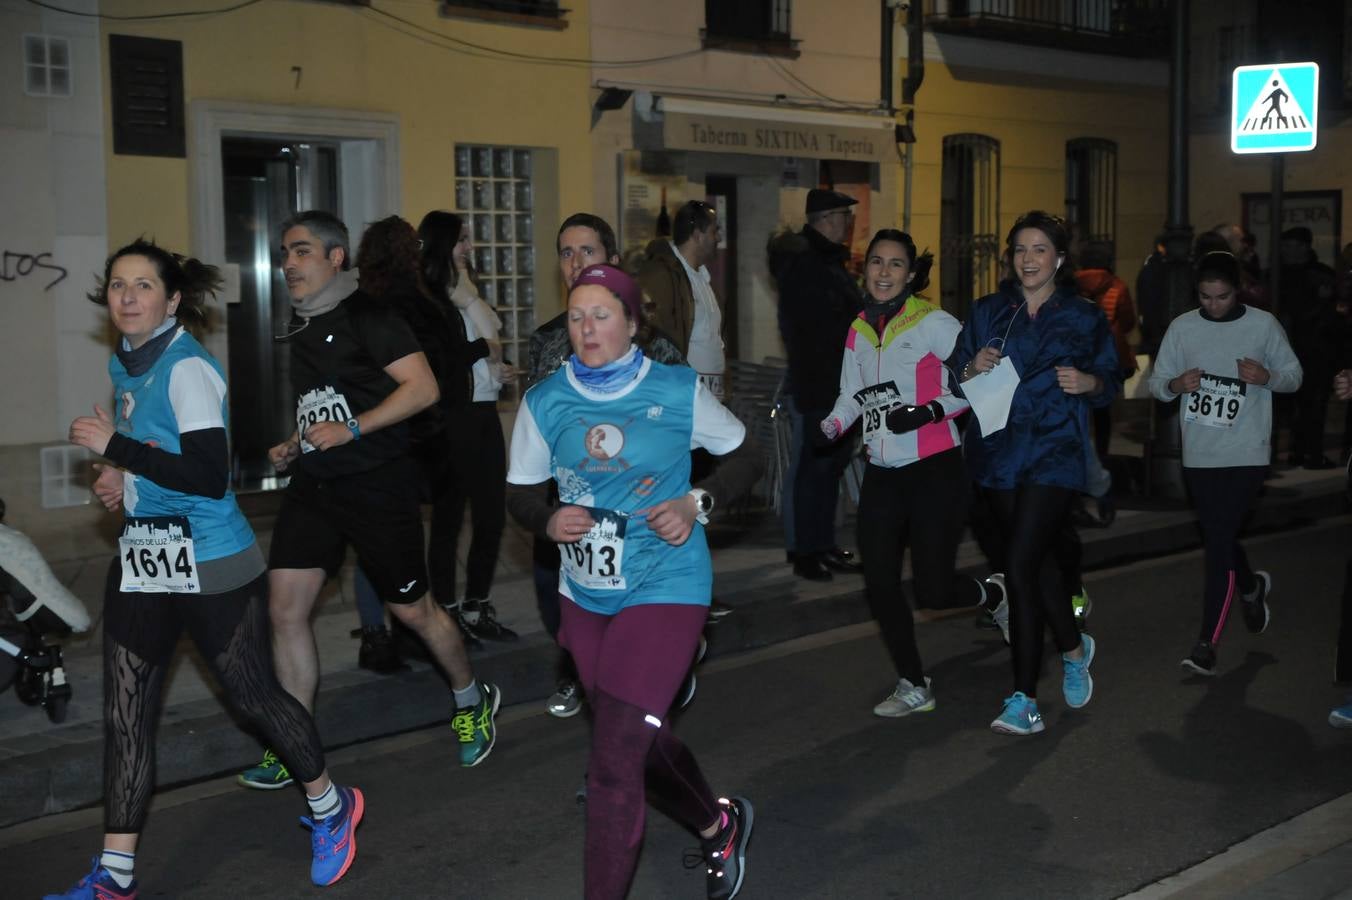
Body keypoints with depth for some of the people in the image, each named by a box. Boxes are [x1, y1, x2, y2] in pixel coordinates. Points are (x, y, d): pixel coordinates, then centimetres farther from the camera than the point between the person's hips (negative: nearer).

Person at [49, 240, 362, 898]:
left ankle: (330, 806, 27)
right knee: (124, 713, 7)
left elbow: (209, 477, -24)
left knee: (252, 694, 3)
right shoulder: (124, 363, 10)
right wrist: (120, 474, 5)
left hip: (210, 565, -8)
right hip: (141, 560, 8)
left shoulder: (187, 367, -16)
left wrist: (116, 448, -21)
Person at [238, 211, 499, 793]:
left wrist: (352, 428, -23)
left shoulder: (366, 316, -10)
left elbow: (423, 387, -19)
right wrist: (292, 448, 11)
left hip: (377, 483, -7)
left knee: (412, 608, 5)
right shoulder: (302, 329, 14)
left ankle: (472, 702, 30)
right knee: (285, 608, -2)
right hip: (313, 484, 7)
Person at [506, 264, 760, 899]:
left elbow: (745, 457, 4)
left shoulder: (678, 392, -9)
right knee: (641, 741, 21)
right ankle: (719, 825, 49)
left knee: (613, 764, -13)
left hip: (664, 588, -5)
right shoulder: (544, 402, -3)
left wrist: (697, 504, -13)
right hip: (584, 594, 5)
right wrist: (548, 522, -16)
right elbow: (520, 494, 5)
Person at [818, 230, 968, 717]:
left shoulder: (933, 323, -9)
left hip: (934, 471, -6)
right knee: (878, 585, 2)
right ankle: (914, 686, 20)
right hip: (882, 474, 6)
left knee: (933, 592, -5)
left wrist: (930, 412, -20)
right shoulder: (858, 331, 10)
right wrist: (830, 426, -3)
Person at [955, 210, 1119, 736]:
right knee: (1035, 559, 15)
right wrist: (974, 369, -11)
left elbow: (1110, 384, 7)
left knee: (1020, 565, -13)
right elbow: (957, 381, 11)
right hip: (999, 452, 4)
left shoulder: (1084, 317, 3)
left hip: (1055, 455, -4)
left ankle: (1024, 699, -6)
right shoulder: (988, 312, 9)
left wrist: (1088, 382, -15)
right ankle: (1074, 648, 41)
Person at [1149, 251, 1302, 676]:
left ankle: (1207, 642, -4)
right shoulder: (1182, 327, 2)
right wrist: (1175, 384, -18)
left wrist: (1266, 377, -17)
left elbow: (1294, 375, 5)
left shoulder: (1263, 325, -2)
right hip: (1199, 454, 3)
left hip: (1246, 454, -3)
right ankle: (1252, 586, 49)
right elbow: (1156, 383, 5)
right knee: (1218, 537, 16)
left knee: (1218, 541, -10)